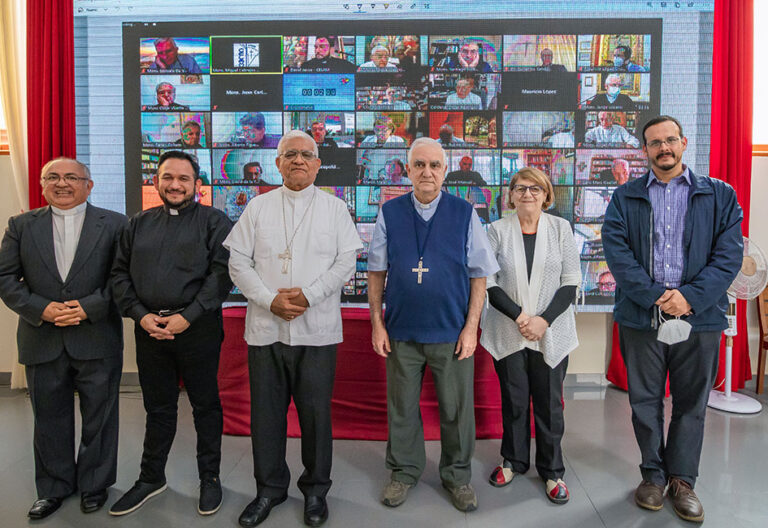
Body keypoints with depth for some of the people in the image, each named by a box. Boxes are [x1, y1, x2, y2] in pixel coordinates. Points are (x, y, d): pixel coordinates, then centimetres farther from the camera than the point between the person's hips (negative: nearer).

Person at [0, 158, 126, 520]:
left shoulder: (114, 224, -1)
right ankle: (54, 487, 34)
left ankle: (94, 485, 30)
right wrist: (41, 309, -11)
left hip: (98, 340, -2)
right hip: (42, 340, 2)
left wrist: (89, 307, -16)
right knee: (49, 419, 15)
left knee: (98, 418, 10)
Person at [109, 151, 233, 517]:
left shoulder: (214, 221, -1)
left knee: (205, 405, 8)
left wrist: (188, 316, -16)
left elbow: (221, 272, -10)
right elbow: (120, 273, 10)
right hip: (149, 329, 4)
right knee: (158, 407, 16)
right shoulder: (139, 224, 13)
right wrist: (140, 314, -5)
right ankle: (151, 478, 32)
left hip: (198, 328, -4)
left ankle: (210, 478, 24)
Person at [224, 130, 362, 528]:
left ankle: (315, 489, 27)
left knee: (316, 412, 7)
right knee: (266, 413, 10)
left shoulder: (334, 208, 6)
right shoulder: (258, 207, 9)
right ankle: (270, 488, 30)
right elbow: (238, 261, 3)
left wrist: (308, 295, -13)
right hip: (265, 328, 2)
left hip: (317, 330, -1)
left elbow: (346, 261, -2)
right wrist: (271, 300, -10)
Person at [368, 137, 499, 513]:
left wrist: (471, 327, -5)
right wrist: (377, 323, 0)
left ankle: (457, 476, 34)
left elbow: (479, 276, 0)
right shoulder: (390, 213, 1)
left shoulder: (464, 214, -2)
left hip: (452, 332, -1)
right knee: (401, 408, 15)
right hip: (401, 332, 1)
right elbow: (376, 273, 4)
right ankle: (404, 472, 36)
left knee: (456, 410, 11)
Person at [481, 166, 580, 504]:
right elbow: (488, 282, -3)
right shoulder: (498, 230, 1)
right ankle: (514, 461, 30)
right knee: (513, 399, 11)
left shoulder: (560, 228, 2)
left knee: (549, 402, 7)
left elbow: (571, 282, 0)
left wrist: (544, 319, -11)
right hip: (508, 332, 0)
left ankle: (551, 470, 24)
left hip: (551, 332, 0)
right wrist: (518, 315, -13)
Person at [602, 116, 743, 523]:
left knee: (691, 404, 11)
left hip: (699, 318, 0)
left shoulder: (720, 195, 6)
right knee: (645, 401, 10)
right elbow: (617, 252, -6)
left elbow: (729, 254, -3)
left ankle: (682, 479, 28)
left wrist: (690, 297, -15)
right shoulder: (625, 198, 5)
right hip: (640, 317, 0)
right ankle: (654, 474, 28)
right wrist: (655, 297, -16)